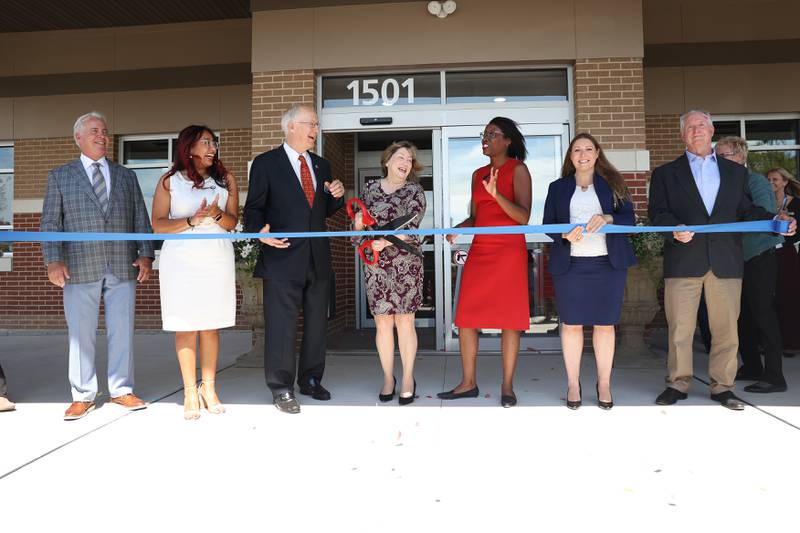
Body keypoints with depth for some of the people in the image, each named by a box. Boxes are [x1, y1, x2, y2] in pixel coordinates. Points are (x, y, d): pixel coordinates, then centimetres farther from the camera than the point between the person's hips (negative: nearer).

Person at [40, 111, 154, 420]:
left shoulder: (126, 176, 16)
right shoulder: (60, 176, 11)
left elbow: (141, 220, 11)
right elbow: (50, 222, 5)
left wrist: (146, 255, -1)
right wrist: (53, 260, -8)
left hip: (123, 267, 2)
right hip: (80, 268, -1)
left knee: (122, 331, 4)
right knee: (81, 334, 3)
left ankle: (121, 391, 15)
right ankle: (83, 396, 15)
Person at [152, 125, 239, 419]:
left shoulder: (225, 179, 10)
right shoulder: (170, 181, 6)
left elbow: (232, 222, 6)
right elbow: (158, 224, 0)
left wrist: (217, 215, -15)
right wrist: (192, 221, -14)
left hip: (217, 259, 2)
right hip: (181, 260, -1)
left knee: (211, 326, 3)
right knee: (185, 326, -1)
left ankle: (208, 389, 12)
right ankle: (190, 392, 7)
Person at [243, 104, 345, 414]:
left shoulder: (321, 165, 16)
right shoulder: (266, 164, 0)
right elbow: (254, 208, -3)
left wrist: (336, 196, 0)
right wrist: (261, 231, -23)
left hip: (318, 258, 6)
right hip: (283, 258, -5)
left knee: (316, 323, 13)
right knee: (281, 325, -1)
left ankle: (311, 380, 28)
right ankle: (281, 388, 11)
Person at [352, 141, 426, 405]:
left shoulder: (414, 191, 3)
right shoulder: (369, 188, 10)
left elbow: (411, 225, -12)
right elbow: (358, 229, 13)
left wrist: (387, 240, -26)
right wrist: (358, 225, -9)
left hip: (406, 263, -2)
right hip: (375, 264, 2)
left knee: (405, 321, 2)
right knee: (382, 323, 5)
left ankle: (408, 379, 15)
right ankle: (388, 378, 19)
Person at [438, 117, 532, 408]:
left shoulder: (518, 169, -1)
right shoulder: (478, 174, 16)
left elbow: (523, 216, -11)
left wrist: (497, 194, -26)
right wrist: (458, 229, -2)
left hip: (509, 252, -5)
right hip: (479, 251, 6)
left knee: (509, 319, -1)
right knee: (465, 317, 1)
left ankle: (507, 387, 8)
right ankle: (468, 383, 12)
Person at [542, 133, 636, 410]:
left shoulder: (612, 183, 11)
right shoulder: (558, 187, 11)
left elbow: (630, 217, 6)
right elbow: (547, 224, 7)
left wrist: (608, 218, -14)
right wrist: (565, 234, -13)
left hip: (608, 263, 0)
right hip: (570, 264, 0)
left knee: (605, 324, 3)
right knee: (572, 324, 1)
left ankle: (604, 383, 15)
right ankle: (573, 383, 13)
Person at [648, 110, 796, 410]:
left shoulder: (736, 172, 17)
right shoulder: (665, 174, 10)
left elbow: (746, 210, 14)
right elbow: (657, 212, 2)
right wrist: (674, 228, -17)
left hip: (726, 261, 2)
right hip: (683, 260, -2)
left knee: (726, 328, 5)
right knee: (680, 328, 3)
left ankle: (722, 386, 18)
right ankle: (678, 383, 15)